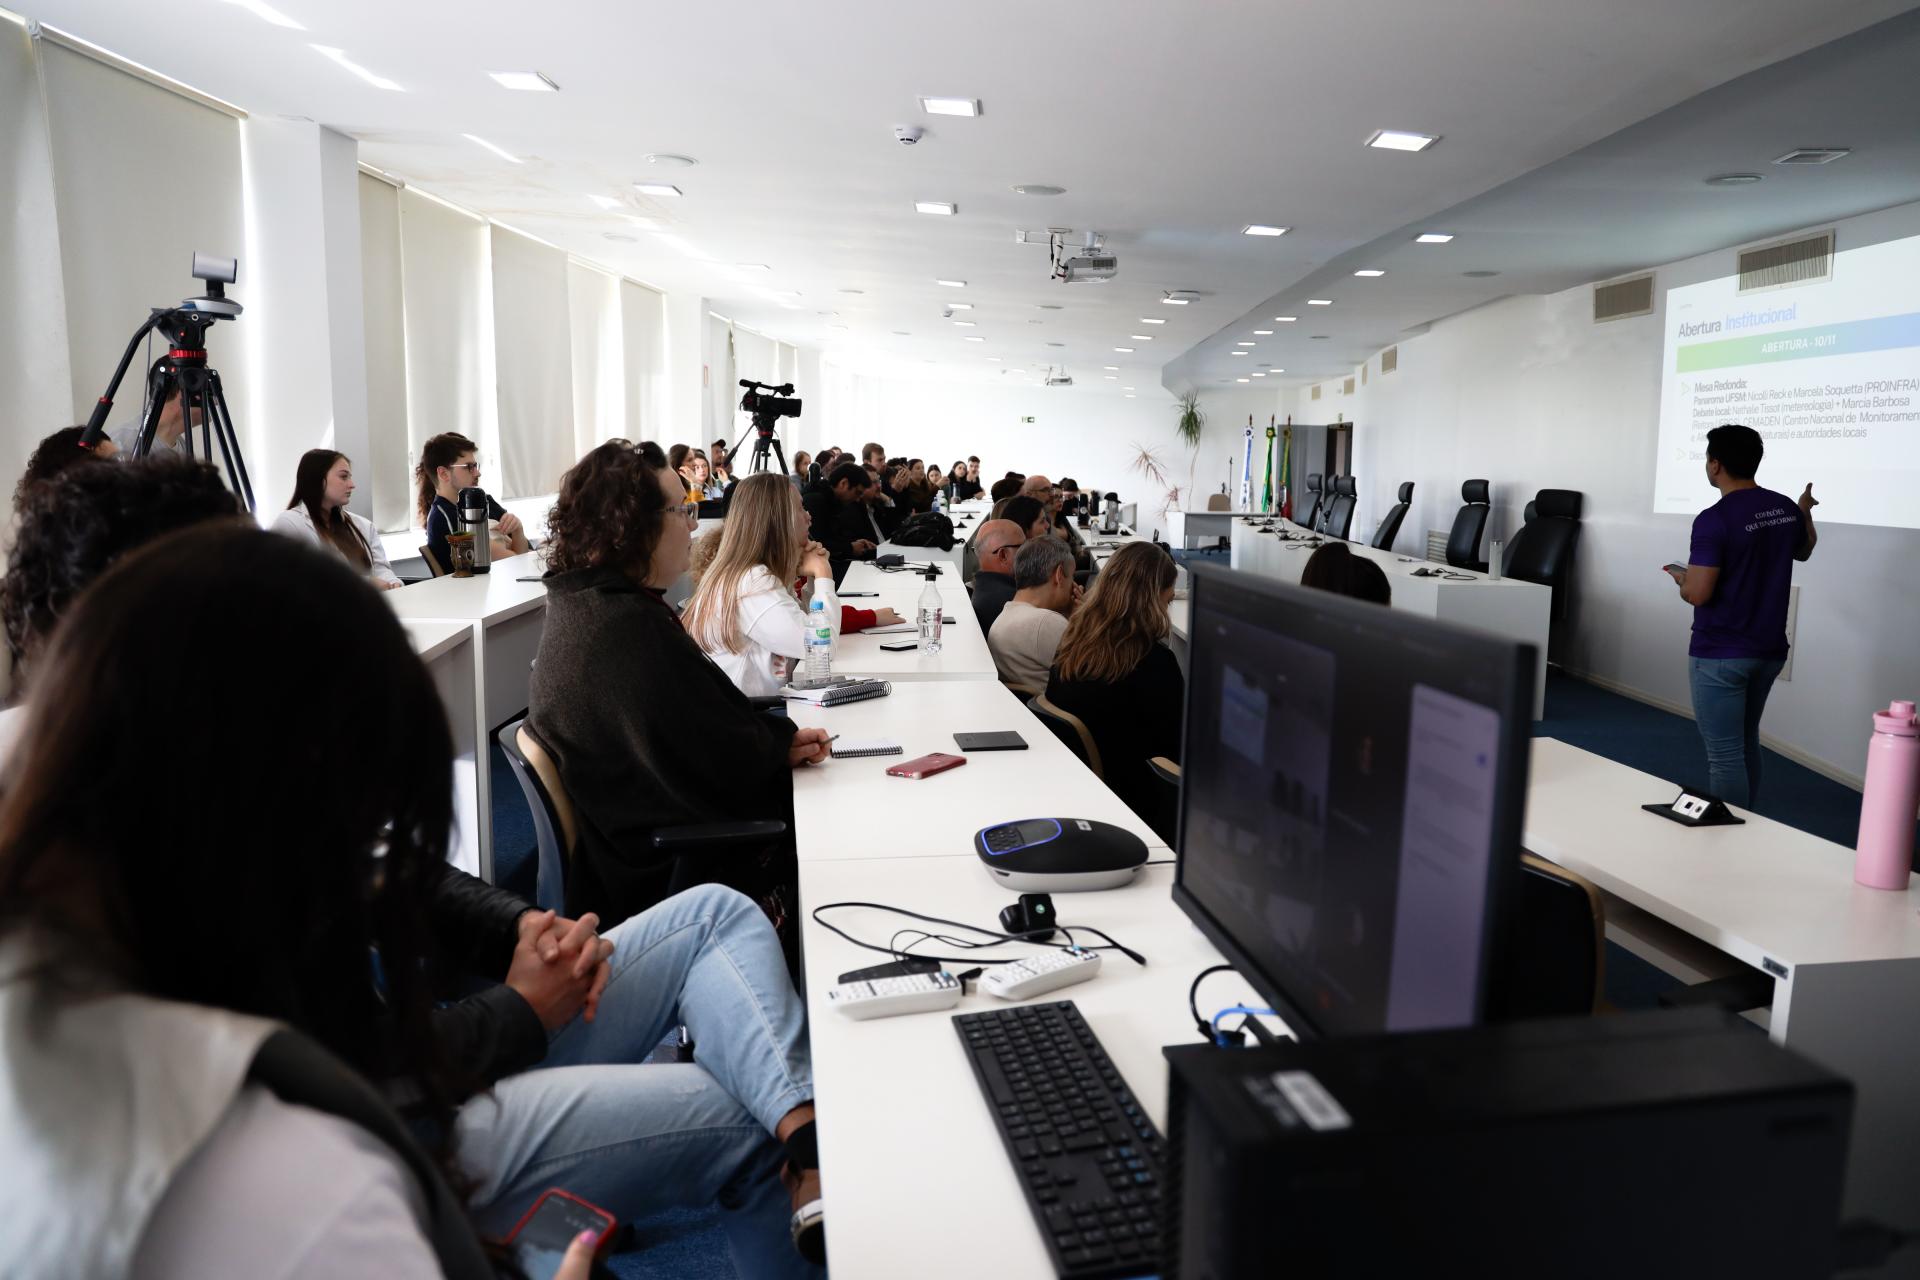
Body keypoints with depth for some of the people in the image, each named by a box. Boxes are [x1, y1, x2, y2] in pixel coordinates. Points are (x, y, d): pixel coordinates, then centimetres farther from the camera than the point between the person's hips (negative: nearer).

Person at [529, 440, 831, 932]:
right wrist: (782, 739, -5)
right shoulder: (632, 629, -27)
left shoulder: (583, 603, 4)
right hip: (679, 870, -9)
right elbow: (729, 762, -24)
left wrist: (772, 741, -1)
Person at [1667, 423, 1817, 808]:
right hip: (1769, 649, 8)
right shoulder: (1787, 509, 5)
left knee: (1725, 754, -3)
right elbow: (1804, 551, 27)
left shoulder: (1715, 519, -20)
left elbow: (1698, 594, -23)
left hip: (1720, 655, -8)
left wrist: (1681, 575, -1)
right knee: (1746, 741, 22)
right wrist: (1806, 509, 44)